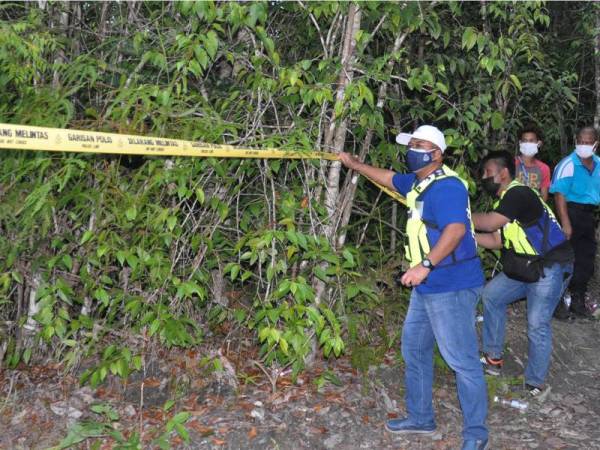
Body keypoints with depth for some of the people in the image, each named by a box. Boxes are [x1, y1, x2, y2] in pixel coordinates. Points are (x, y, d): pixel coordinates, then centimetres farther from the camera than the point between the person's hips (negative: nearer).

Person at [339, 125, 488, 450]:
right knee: (414, 348, 19)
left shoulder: (446, 185, -18)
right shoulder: (418, 182, 13)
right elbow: (390, 179, 33)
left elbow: (456, 228, -31)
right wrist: (355, 165, 39)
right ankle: (420, 417, 32)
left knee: (462, 360, -4)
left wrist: (425, 265, -39)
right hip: (428, 286, 11)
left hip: (452, 287, -11)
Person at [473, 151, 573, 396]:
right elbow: (496, 240, 7)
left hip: (550, 268, -10)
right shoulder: (504, 200, 12)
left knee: (537, 325, -8)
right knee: (491, 295, 14)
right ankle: (493, 357, 23)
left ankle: (535, 384, 5)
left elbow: (489, 222, -28)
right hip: (525, 267, 10)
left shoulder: (519, 193, -19)